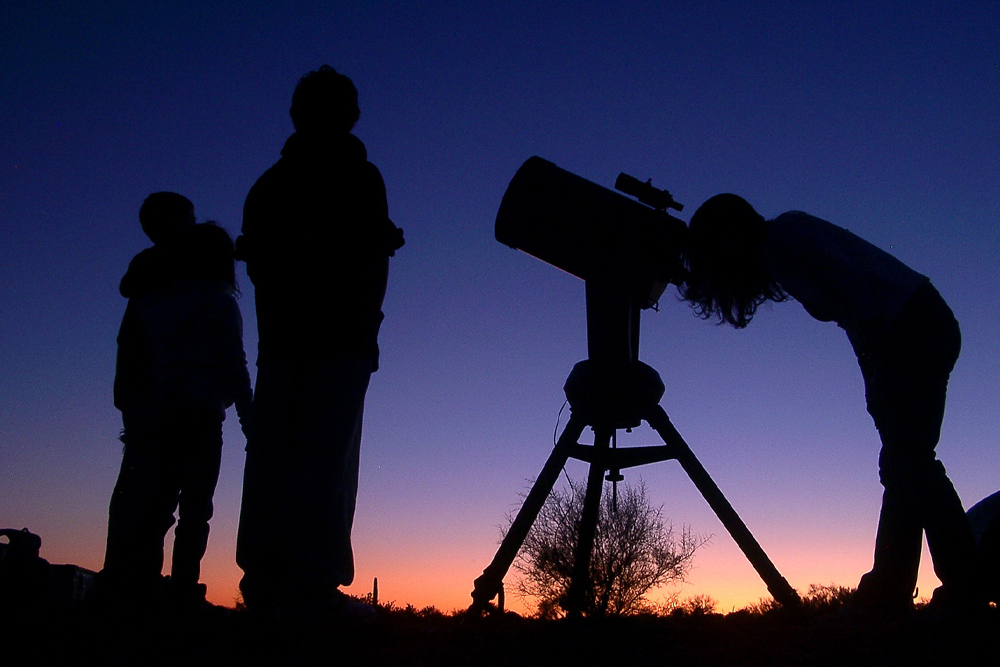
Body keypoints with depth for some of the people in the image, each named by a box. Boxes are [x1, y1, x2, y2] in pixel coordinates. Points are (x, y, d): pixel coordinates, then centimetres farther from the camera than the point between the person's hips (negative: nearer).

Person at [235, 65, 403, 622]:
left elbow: (255, 257, 14)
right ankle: (310, 589, -13)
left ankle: (264, 584, 4)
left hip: (280, 336, 5)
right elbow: (372, 256, -5)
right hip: (342, 338, -5)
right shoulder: (358, 178, 1)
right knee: (327, 459, -8)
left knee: (272, 456, 4)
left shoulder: (270, 183, 16)